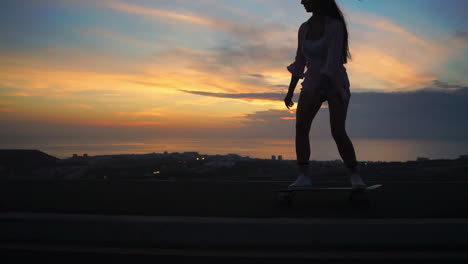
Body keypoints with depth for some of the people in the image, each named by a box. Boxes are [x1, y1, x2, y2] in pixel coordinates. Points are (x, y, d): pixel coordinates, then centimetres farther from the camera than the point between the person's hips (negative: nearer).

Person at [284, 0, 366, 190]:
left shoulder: (335, 25, -14)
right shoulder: (304, 28, 6)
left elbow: (333, 60, -23)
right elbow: (299, 62, 13)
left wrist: (316, 90, -33)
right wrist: (290, 92, 12)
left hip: (335, 84, -5)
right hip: (312, 83, 5)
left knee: (338, 132, -19)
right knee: (300, 126, -16)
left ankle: (355, 176, -2)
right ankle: (303, 176, -12)